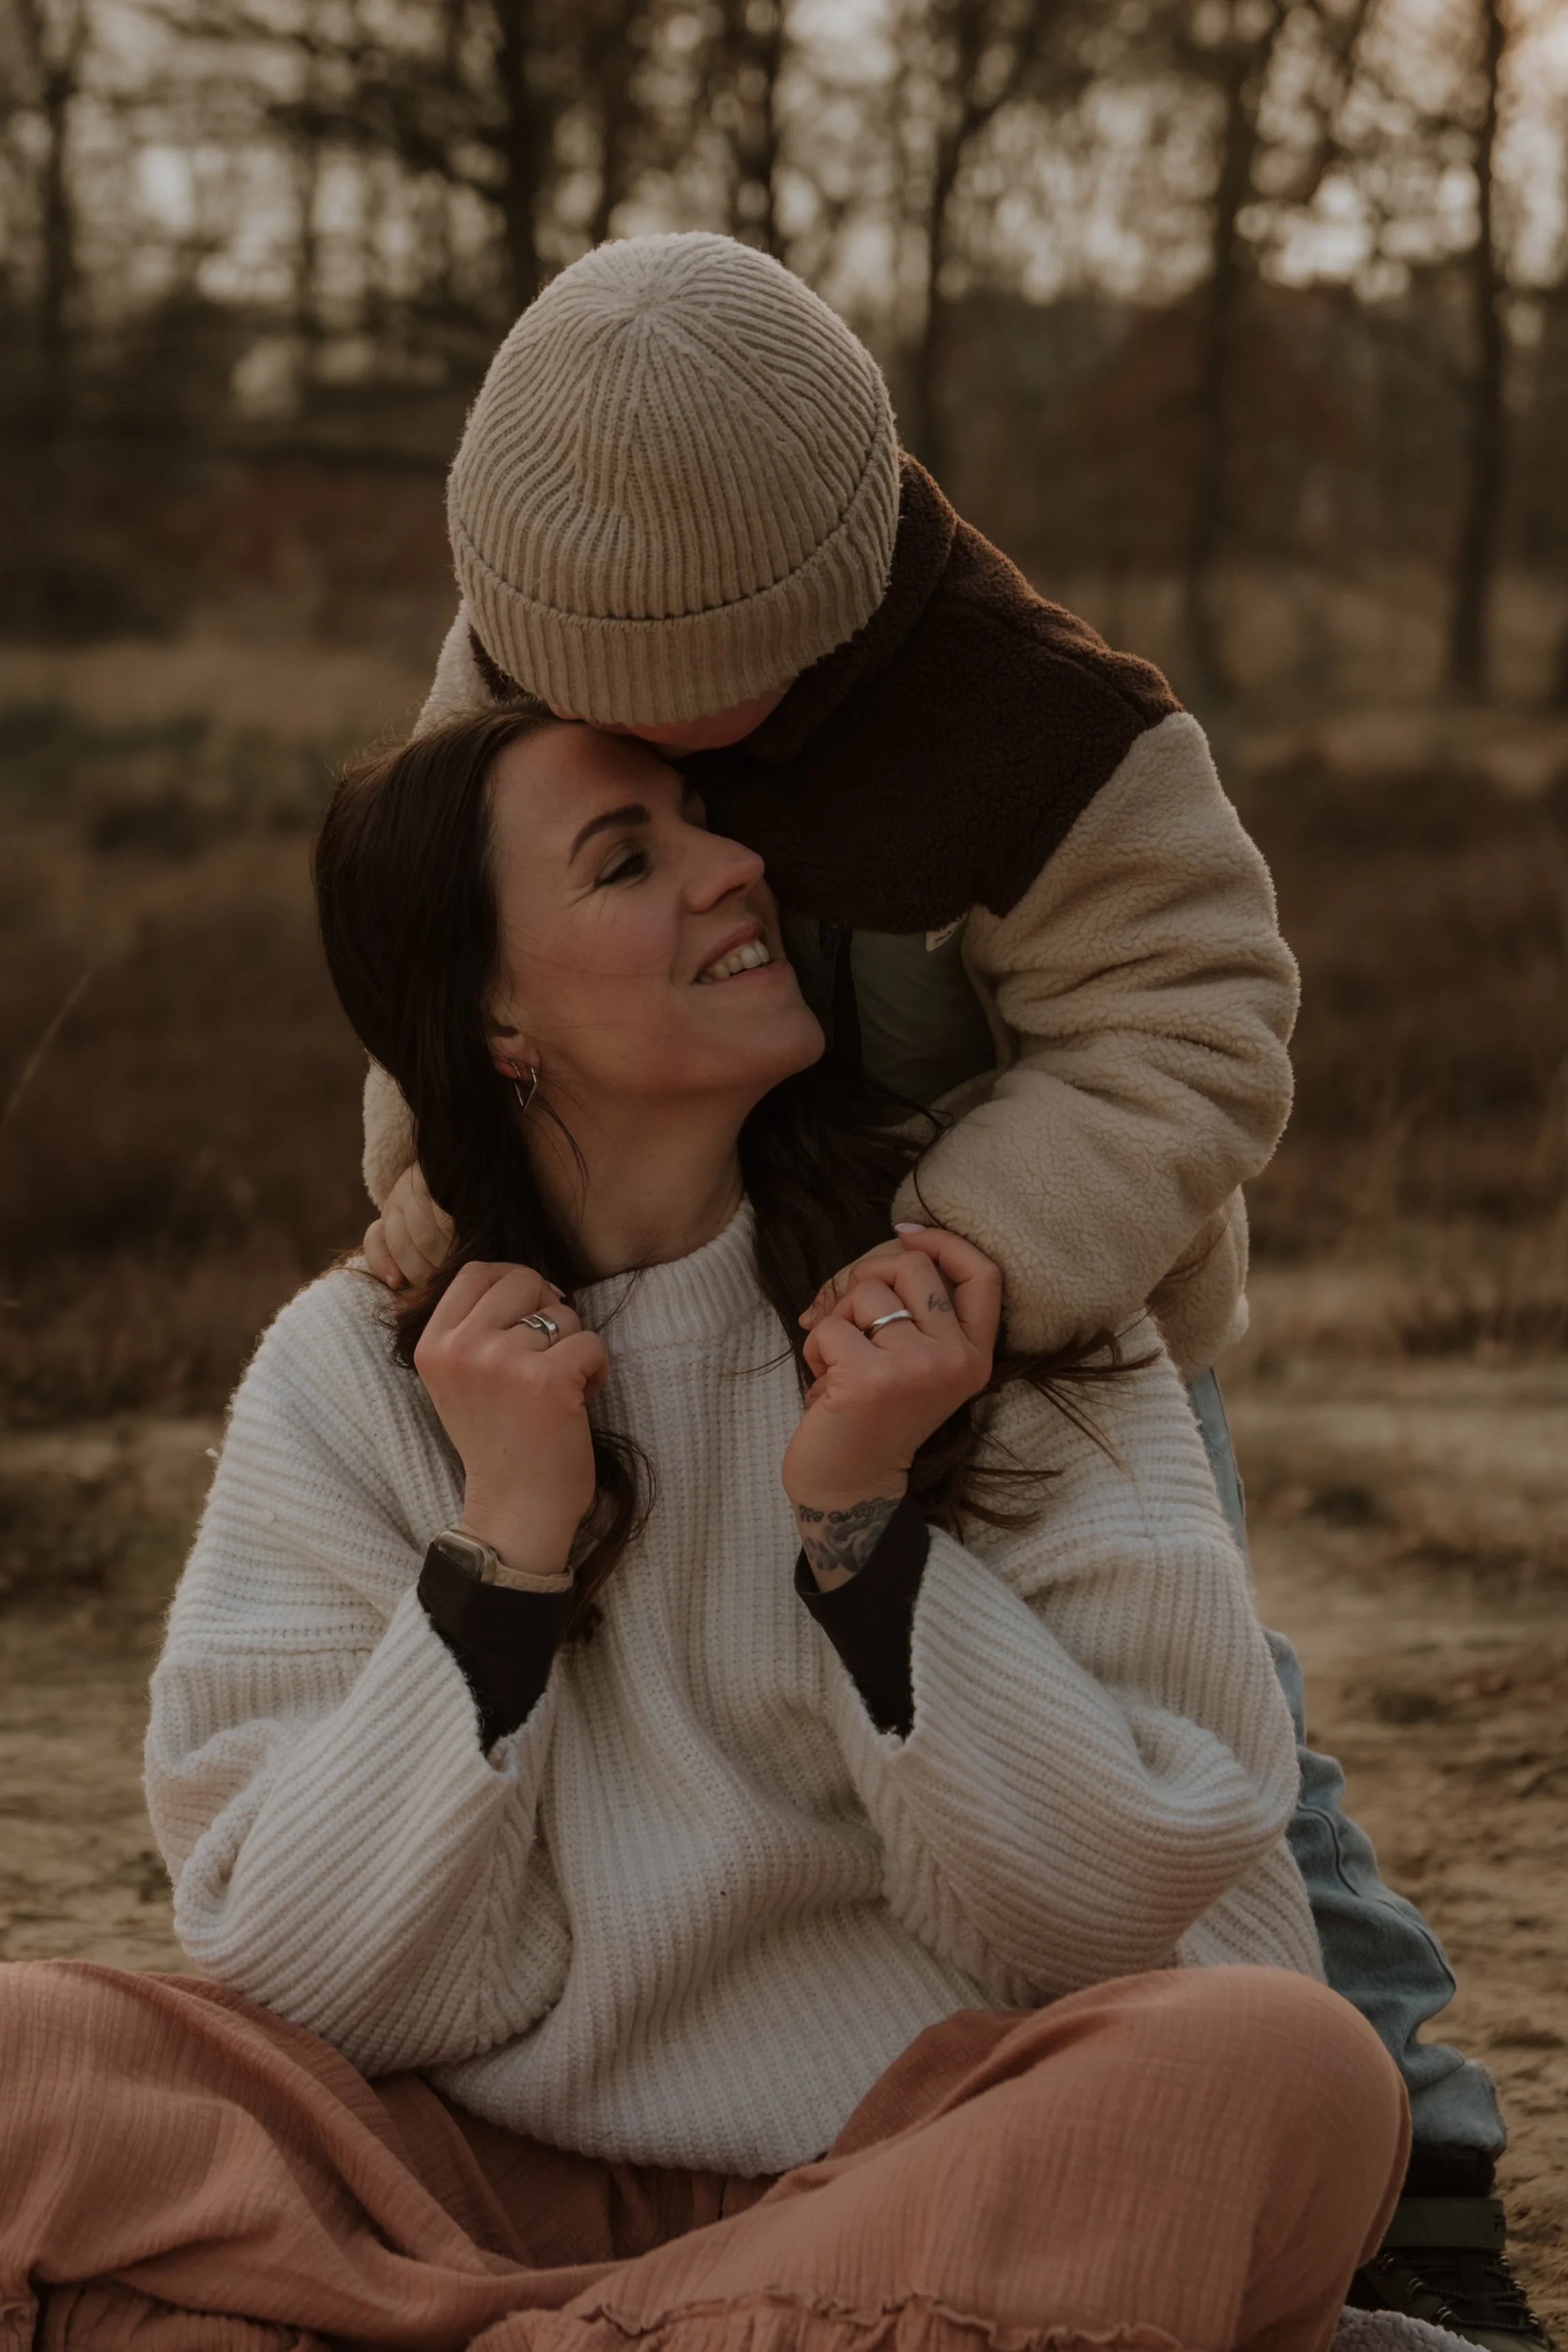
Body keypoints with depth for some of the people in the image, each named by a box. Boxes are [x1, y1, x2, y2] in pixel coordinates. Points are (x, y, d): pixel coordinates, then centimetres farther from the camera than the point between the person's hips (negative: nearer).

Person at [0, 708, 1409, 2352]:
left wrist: (860, 1519, -15)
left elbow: (1117, 1909, -4)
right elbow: (316, 1984, -5)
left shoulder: (984, 1304, 1)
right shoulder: (349, 1381, 2)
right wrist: (508, 1536, -13)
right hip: (514, 2177, 0)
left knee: (1282, 2065, -33)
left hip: (954, 2173, 0)